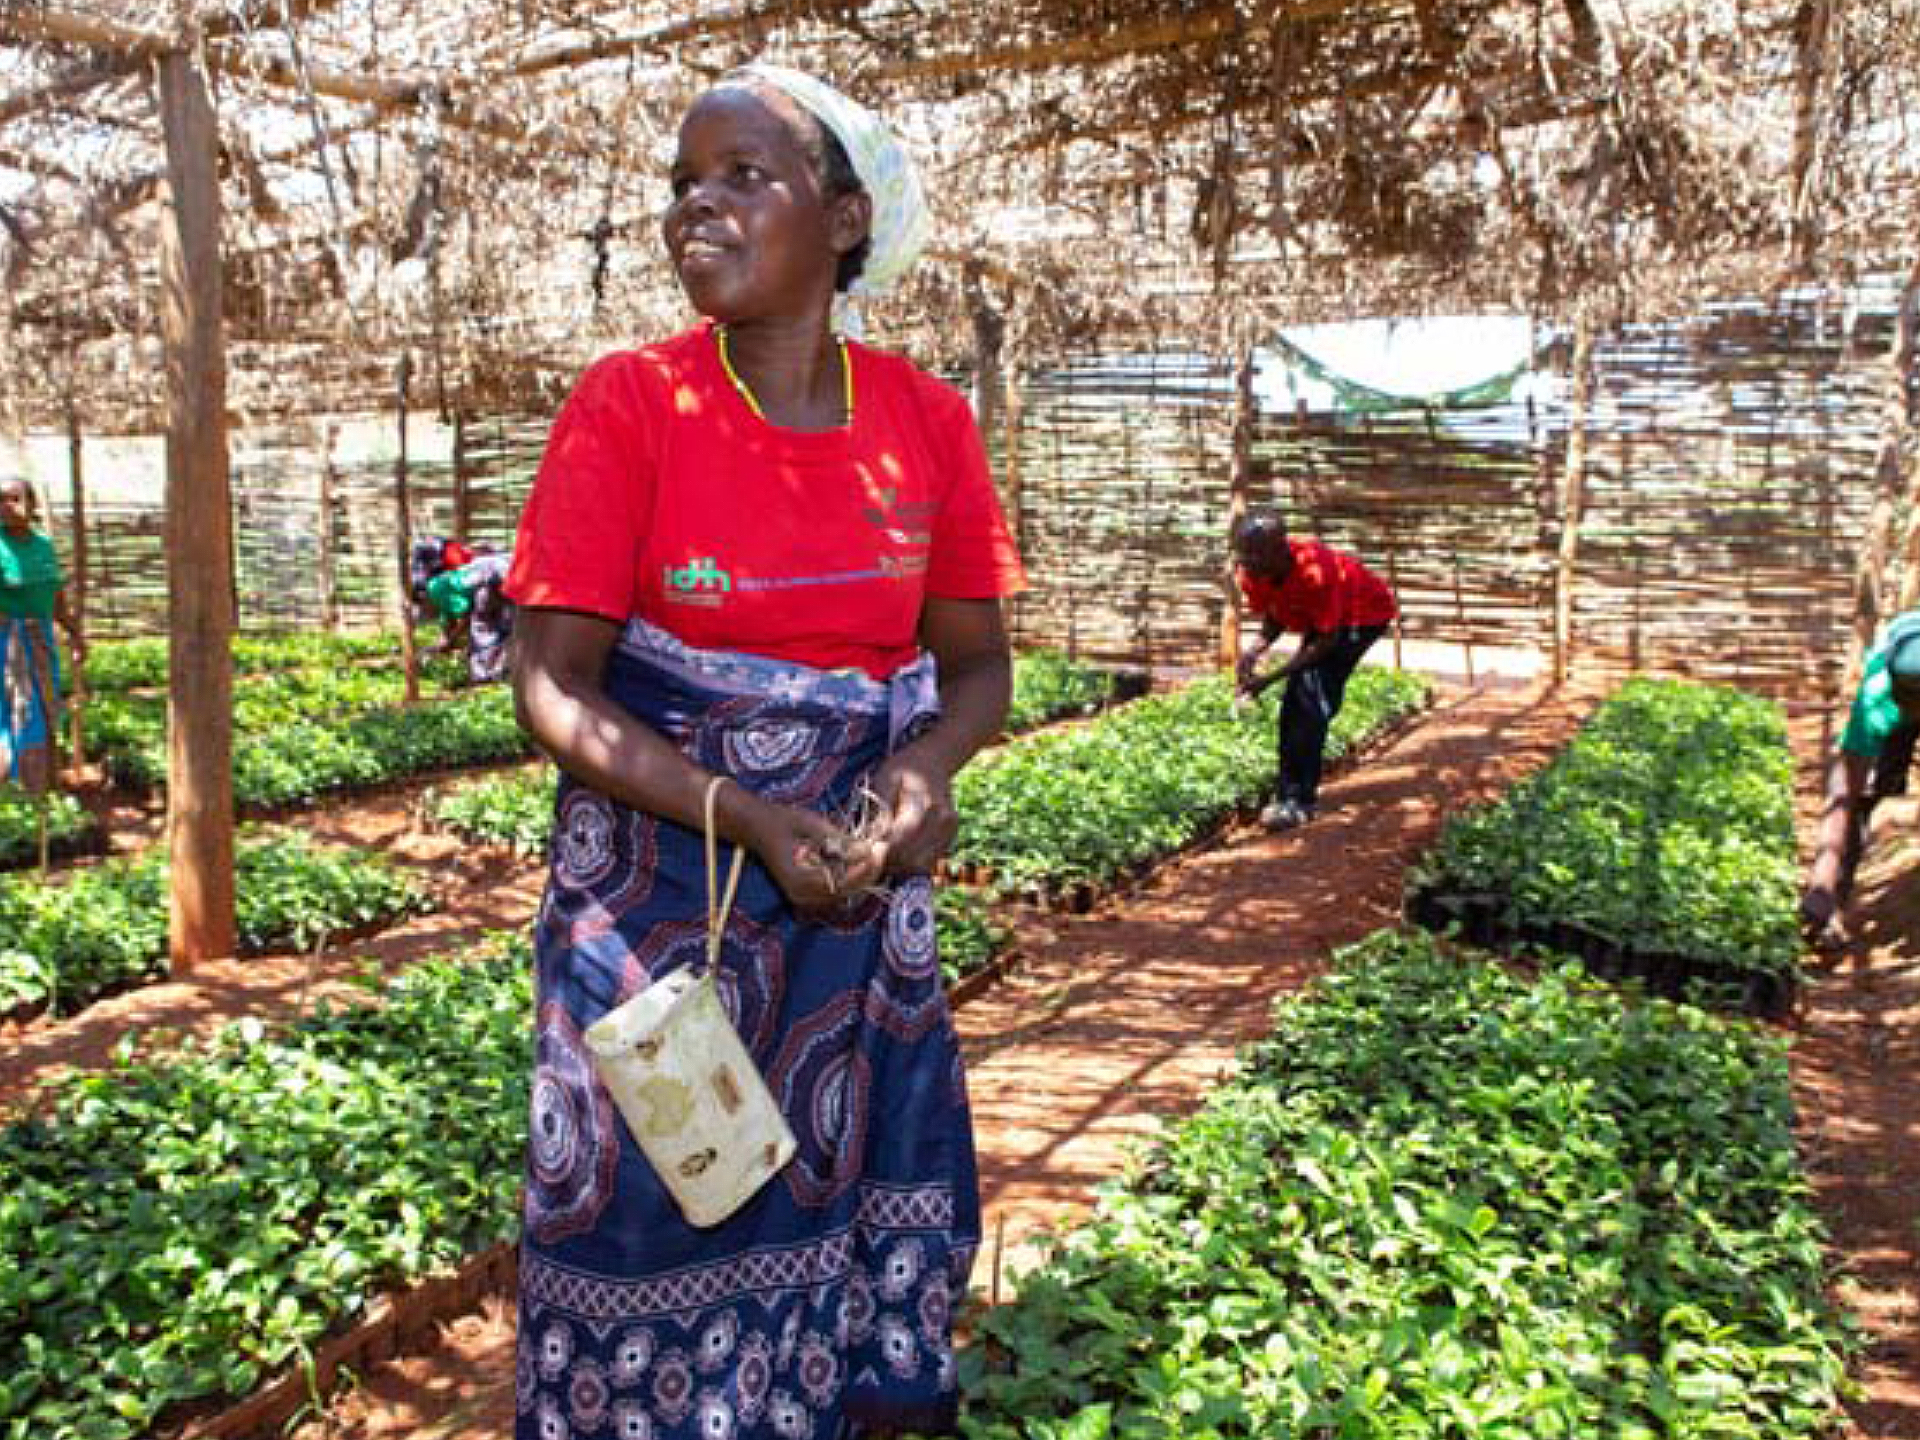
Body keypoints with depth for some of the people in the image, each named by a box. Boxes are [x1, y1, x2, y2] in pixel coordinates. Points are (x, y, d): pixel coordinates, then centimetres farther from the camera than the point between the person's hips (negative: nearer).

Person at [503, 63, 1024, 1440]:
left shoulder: (926, 420, -3)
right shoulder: (629, 402, -10)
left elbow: (977, 664, 4)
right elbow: (554, 686, -12)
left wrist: (924, 770, -18)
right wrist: (751, 820, -23)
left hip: (864, 883, 3)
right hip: (660, 885, -2)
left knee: (846, 1195, 15)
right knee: (662, 1216, 9)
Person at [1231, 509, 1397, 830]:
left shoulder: (1315, 571, -39)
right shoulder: (1252, 574, -20)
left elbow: (1326, 640, -30)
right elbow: (1275, 617, -3)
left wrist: (1271, 678, -34)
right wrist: (1256, 648, -26)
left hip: (1366, 614, -7)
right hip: (1317, 619, 7)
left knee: (1312, 698, -19)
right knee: (1294, 704, 0)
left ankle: (1300, 800, -16)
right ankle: (1291, 794, 10)